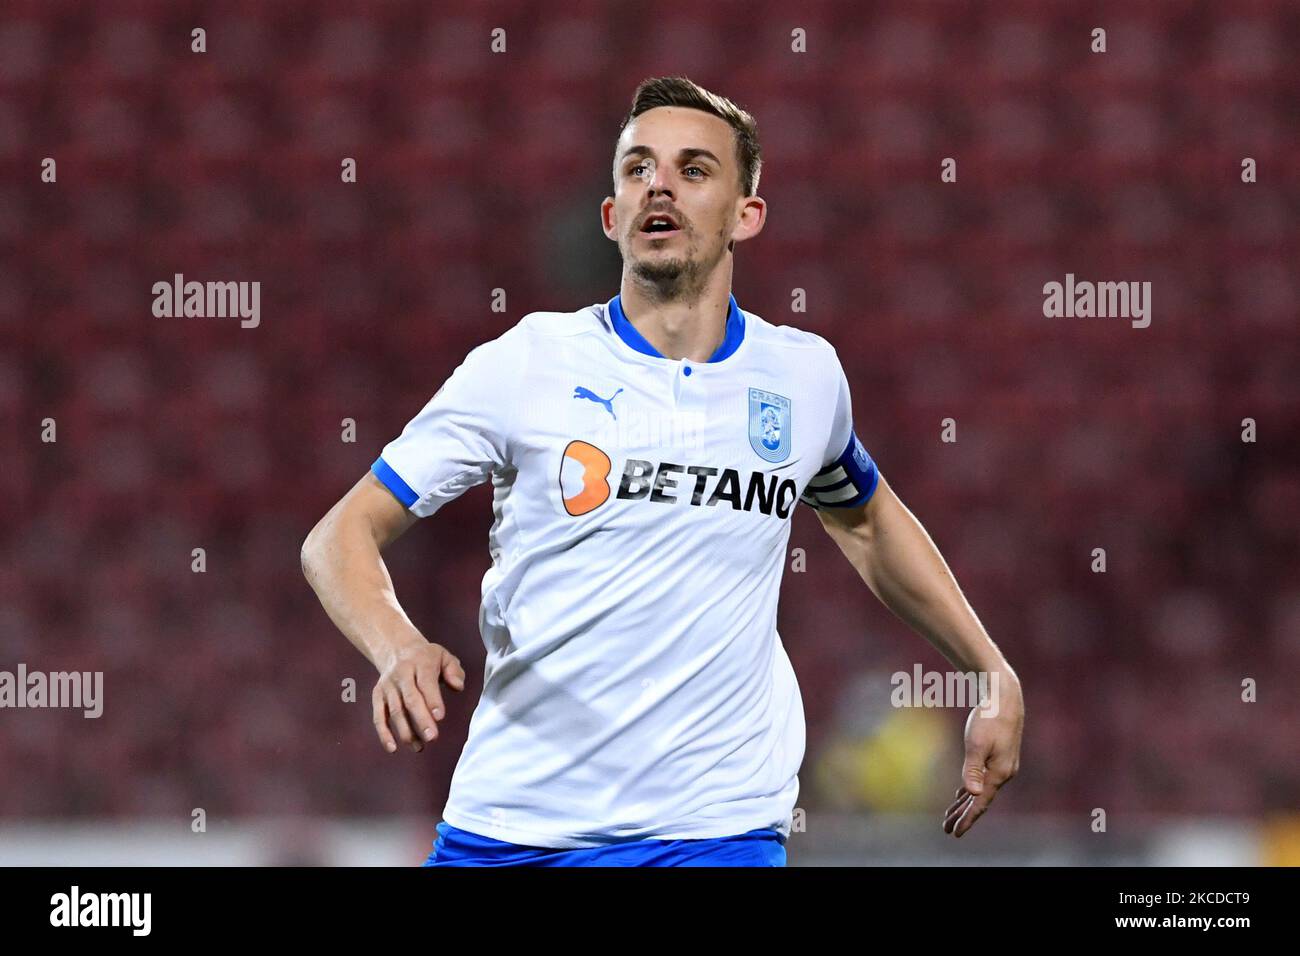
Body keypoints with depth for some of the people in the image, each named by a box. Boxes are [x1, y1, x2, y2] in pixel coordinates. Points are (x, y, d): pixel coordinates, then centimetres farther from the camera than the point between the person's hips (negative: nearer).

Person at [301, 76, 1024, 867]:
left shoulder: (805, 376, 6)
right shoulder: (524, 364, -3)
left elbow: (867, 522, 27)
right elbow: (343, 536, -2)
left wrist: (997, 681, 23)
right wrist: (400, 651, -23)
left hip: (718, 828, 1)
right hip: (506, 826, -1)